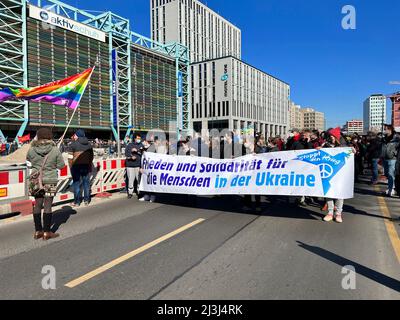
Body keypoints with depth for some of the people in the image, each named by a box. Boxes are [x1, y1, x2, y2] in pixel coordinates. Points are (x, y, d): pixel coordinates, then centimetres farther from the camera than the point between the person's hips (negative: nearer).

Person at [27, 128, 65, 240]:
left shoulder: (32, 150, -4)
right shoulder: (55, 150, -12)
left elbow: (28, 161, 14)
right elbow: (61, 165, -4)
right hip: (50, 180, -3)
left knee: (37, 205, 12)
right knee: (47, 205, 3)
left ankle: (38, 231, 22)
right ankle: (47, 232, 10)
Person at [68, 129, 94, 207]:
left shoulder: (73, 144, -6)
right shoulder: (89, 144, 10)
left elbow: (70, 157, -9)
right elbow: (92, 156, 14)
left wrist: (71, 167, -1)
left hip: (76, 166, -4)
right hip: (86, 166, 4)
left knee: (76, 184, 3)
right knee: (86, 182, 11)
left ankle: (77, 202, 7)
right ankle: (86, 200, 17)